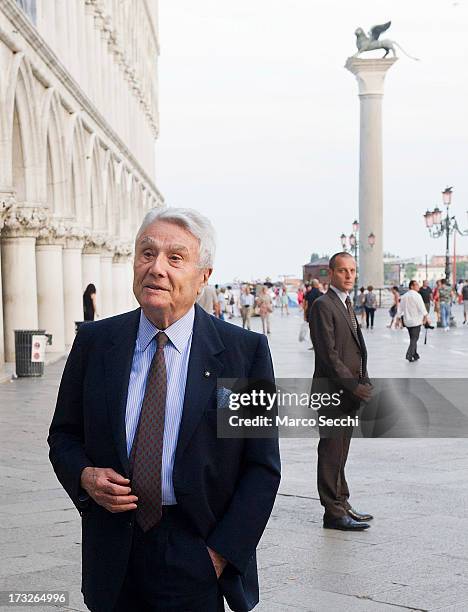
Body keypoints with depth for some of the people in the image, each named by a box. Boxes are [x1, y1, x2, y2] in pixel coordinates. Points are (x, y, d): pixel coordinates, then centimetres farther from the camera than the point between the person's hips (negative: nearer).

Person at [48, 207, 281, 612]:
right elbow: (64, 435, 11)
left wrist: (222, 553, -10)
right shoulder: (94, 342, 2)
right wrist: (84, 476, -9)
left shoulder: (246, 351, -6)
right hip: (114, 559, 3)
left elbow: (262, 468, -4)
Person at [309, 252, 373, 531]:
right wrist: (354, 386, -17)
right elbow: (329, 354, -17)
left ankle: (342, 504, 23)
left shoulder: (347, 305, 18)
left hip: (350, 391, 9)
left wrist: (365, 383, 8)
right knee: (332, 453, -3)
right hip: (333, 392, -9)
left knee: (340, 453, 15)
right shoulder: (323, 305, -11)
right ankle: (334, 513, 2)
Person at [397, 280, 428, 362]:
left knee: (413, 338, 18)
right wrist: (425, 316, -7)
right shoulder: (416, 295, -12)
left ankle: (415, 355, 23)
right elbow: (421, 307, -15)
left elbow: (400, 308, 13)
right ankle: (409, 354, -17)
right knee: (414, 339, -5)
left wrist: (398, 318, 19)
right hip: (416, 321, -7)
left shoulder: (404, 296, 10)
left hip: (407, 321, 7)